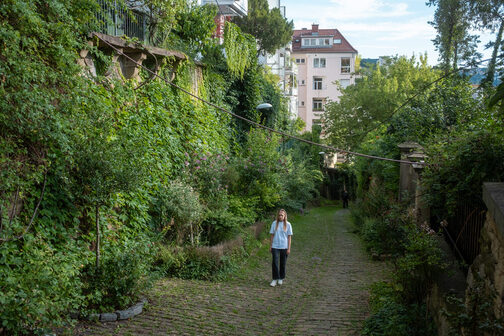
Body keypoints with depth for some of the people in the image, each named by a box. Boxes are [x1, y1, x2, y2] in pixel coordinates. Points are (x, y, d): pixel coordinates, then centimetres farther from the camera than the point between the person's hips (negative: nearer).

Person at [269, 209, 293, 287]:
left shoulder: (288, 224, -2)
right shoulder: (274, 223, 0)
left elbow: (289, 237, 0)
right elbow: (272, 235, 5)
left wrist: (289, 248, -3)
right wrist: (270, 246, 3)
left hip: (284, 247, 0)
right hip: (275, 246, 0)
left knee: (283, 263, 9)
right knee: (275, 263, -7)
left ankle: (281, 278, 25)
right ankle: (275, 279, 3)